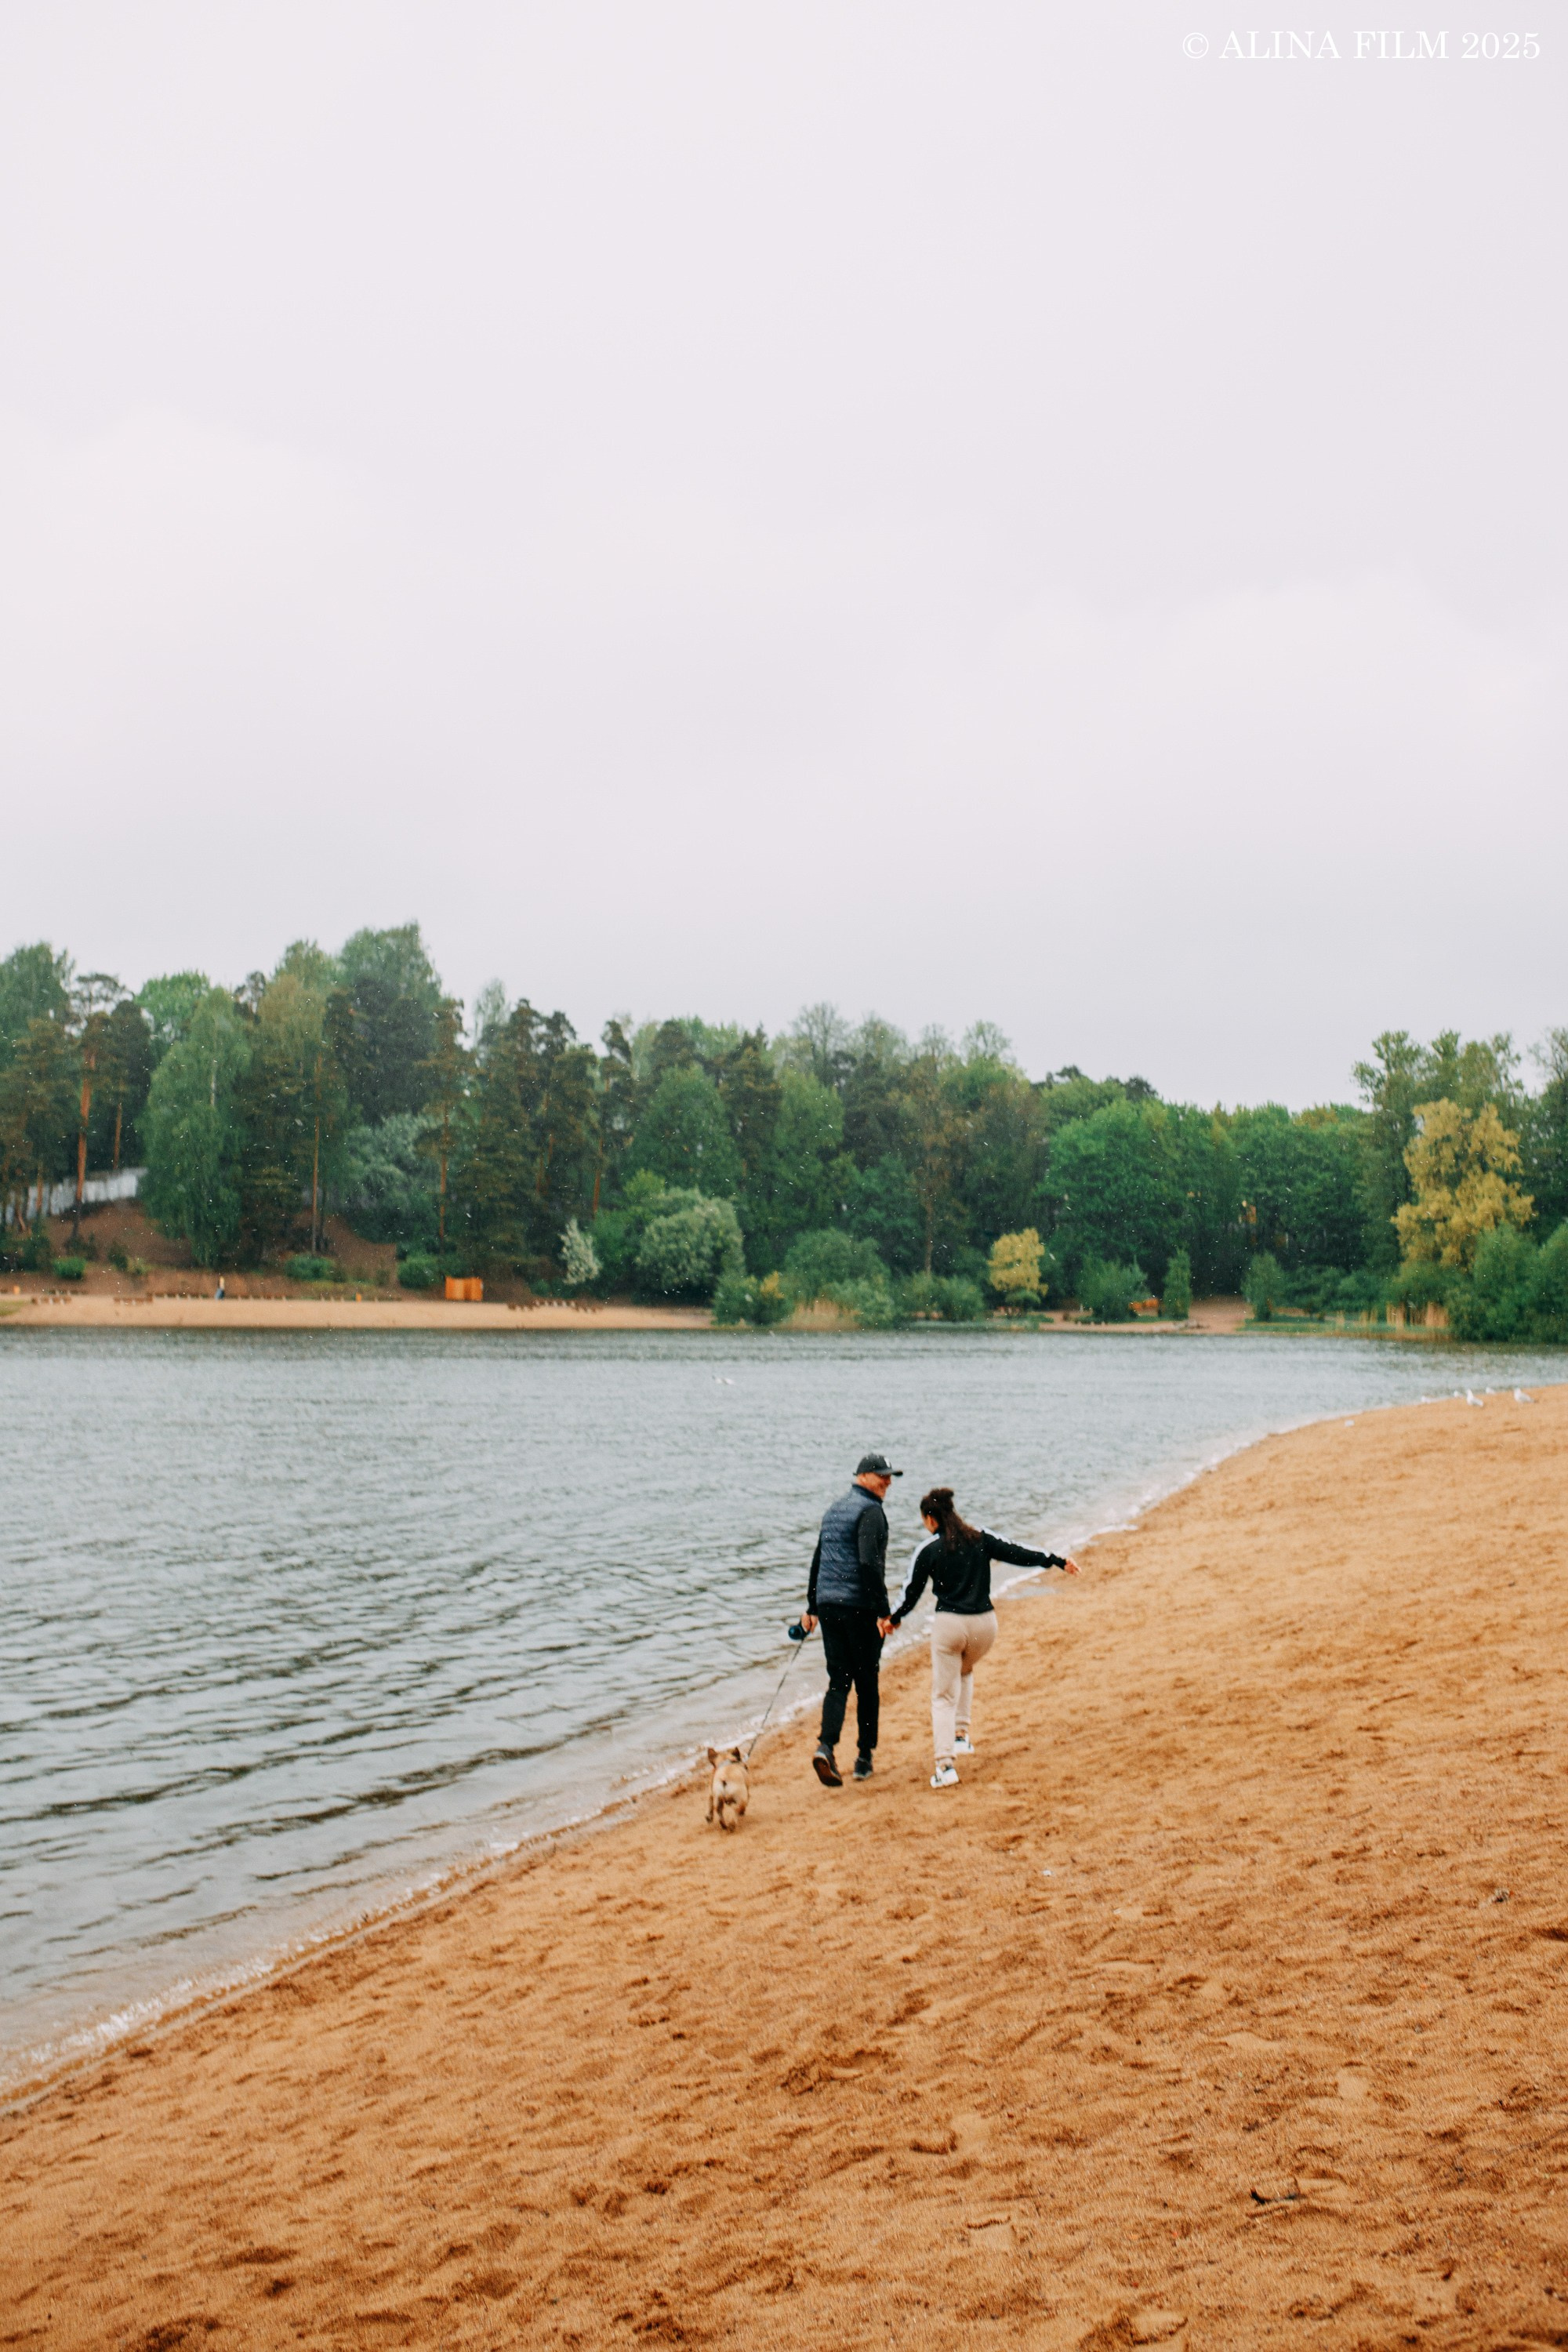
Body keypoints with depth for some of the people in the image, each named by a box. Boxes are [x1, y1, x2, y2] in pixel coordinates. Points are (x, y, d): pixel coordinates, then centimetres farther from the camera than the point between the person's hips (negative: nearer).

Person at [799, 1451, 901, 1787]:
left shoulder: (833, 1510, 17)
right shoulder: (870, 1510, -10)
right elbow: (870, 1563, -21)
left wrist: (812, 1607, 29)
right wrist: (883, 1611, -21)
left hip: (828, 1606, 7)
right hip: (860, 1606, -7)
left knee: (838, 1680, 5)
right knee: (866, 1682, 6)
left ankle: (826, 1747, -15)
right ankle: (864, 1758, 12)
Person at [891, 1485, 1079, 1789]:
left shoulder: (928, 1549, -3)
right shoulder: (981, 1537, 4)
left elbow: (912, 1590, 4)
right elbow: (1017, 1553, 8)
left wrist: (894, 1618, 21)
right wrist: (1056, 1560, 19)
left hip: (949, 1624, -3)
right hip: (984, 1624, 4)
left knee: (943, 1696, 6)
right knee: (965, 1671, 33)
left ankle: (945, 1764, -6)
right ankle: (961, 1735, 24)